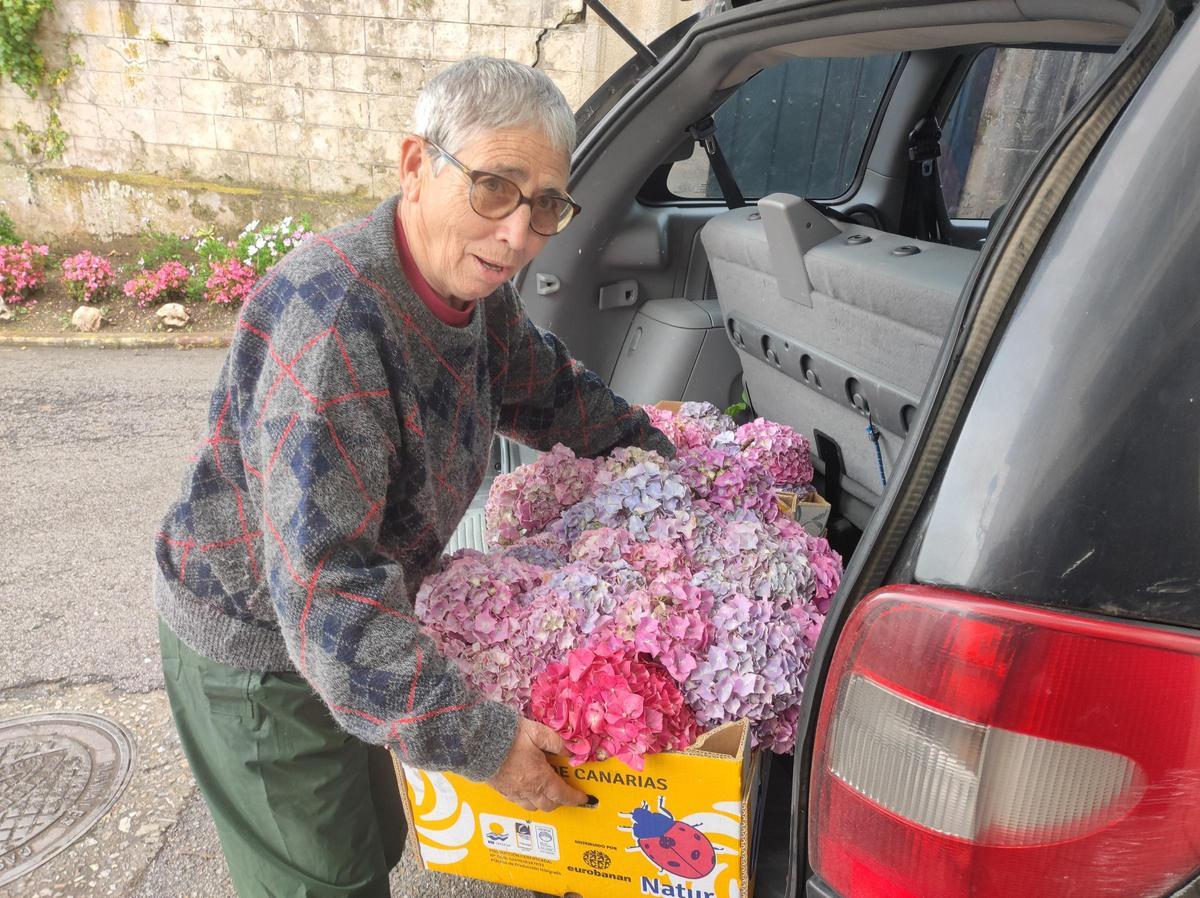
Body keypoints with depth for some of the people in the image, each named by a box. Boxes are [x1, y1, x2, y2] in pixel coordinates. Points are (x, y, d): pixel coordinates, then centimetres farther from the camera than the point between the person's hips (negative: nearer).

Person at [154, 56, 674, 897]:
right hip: (254, 646, -7)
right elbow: (322, 585, -37)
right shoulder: (334, 320, -36)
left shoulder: (472, 282, -9)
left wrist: (660, 453, 12)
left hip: (355, 624, 8)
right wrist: (479, 738, -33)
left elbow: (546, 387, 12)